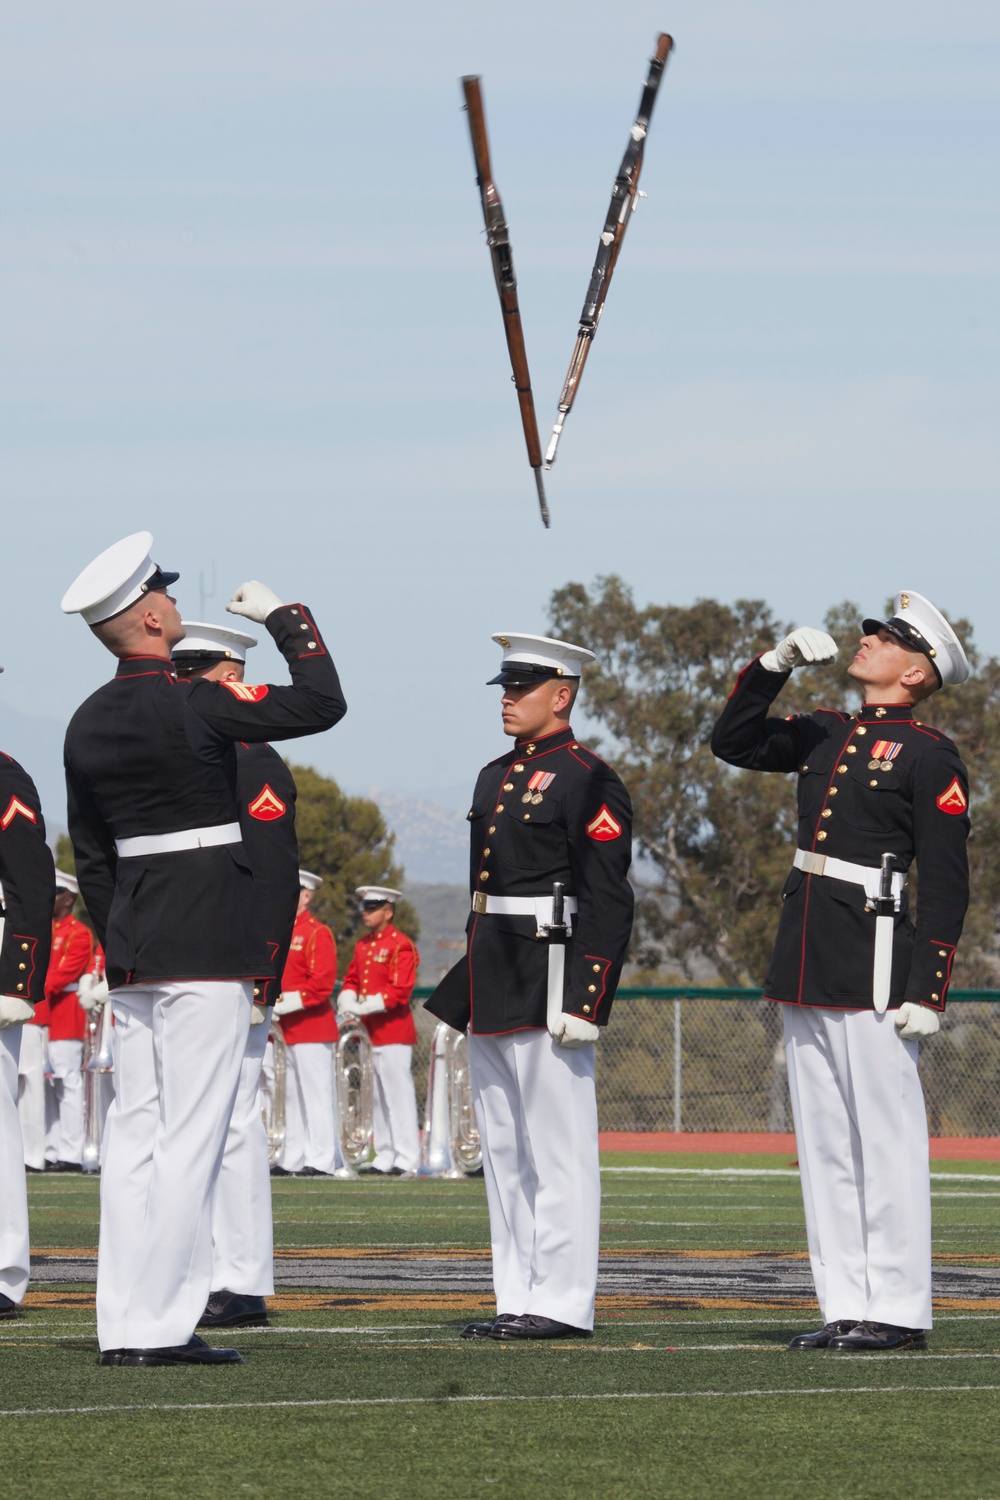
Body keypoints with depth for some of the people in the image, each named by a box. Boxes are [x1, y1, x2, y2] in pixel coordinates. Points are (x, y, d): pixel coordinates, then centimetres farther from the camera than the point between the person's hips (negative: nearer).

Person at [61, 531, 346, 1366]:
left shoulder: (88, 725, 10)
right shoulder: (196, 706, -13)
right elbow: (321, 703, -10)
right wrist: (283, 616, 4)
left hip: (133, 948, 8)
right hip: (210, 946, -8)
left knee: (134, 1134, 8)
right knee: (191, 1138, -6)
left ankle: (124, 1324, 8)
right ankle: (164, 1325, -7)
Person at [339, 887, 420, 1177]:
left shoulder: (400, 945, -9)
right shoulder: (363, 946, 15)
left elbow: (400, 992, -16)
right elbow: (352, 979, 17)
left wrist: (364, 1006, -22)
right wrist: (347, 1001, -5)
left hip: (394, 1030, -8)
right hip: (372, 1031, 8)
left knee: (399, 1095, -8)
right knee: (379, 1098, 10)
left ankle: (407, 1161, -7)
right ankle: (385, 1159, 14)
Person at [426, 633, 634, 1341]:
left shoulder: (588, 781, -9)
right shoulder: (496, 777, 18)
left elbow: (607, 903, -14)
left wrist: (583, 1002, -20)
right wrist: (466, 991, 21)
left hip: (550, 983, -9)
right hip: (495, 987, 9)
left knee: (558, 1148, -6)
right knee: (505, 1150, 10)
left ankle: (563, 1302, -4)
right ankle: (519, 1298, 14)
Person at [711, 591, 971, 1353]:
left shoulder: (931, 756, -7)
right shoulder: (828, 734, 14)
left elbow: (946, 885, -10)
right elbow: (733, 741, 22)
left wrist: (928, 991, -15)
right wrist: (777, 664, 8)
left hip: (875, 967, -8)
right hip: (808, 966, 8)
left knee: (887, 1142, -4)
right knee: (825, 1145, 9)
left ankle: (900, 1311, 0)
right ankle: (847, 1305, 13)